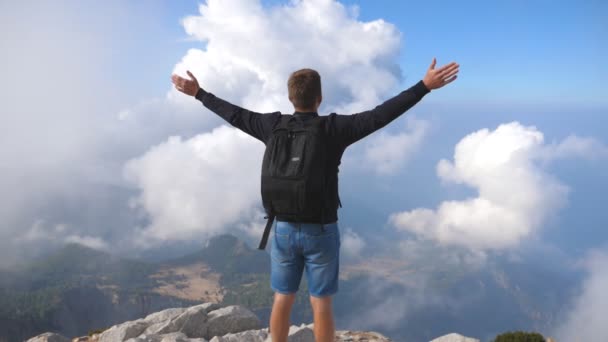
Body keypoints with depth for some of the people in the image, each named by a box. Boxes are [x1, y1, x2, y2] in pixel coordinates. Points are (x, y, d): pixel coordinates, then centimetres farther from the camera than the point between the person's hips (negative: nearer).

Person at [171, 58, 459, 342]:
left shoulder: (274, 126, -5)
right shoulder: (334, 128, -14)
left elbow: (234, 114, 7)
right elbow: (381, 115, -19)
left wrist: (198, 93, 22)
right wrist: (424, 86, -17)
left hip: (284, 229, 3)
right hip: (321, 232, -2)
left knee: (282, 300, 16)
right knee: (321, 304, 9)